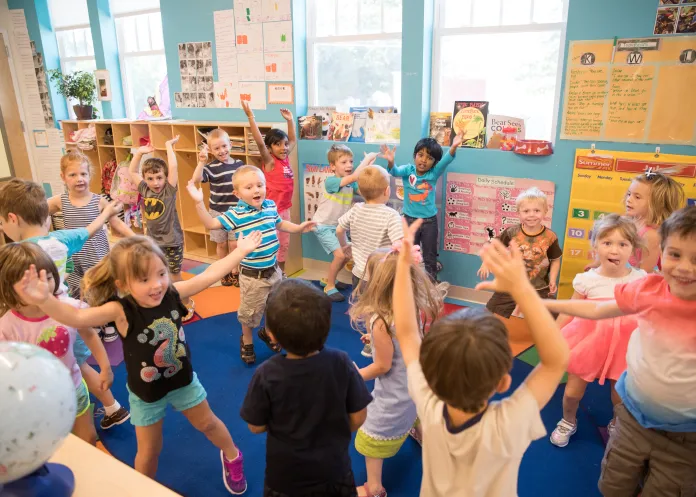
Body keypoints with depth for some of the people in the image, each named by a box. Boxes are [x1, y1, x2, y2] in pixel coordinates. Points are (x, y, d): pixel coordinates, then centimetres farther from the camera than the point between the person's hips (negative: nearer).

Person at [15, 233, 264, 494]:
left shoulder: (173, 293, -21)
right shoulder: (121, 311, -30)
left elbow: (210, 274, -13)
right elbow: (77, 317, -45)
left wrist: (241, 250, -8)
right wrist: (44, 300, -64)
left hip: (183, 380, 3)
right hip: (146, 393, -2)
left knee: (207, 423, 24)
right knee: (149, 451, 15)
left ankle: (232, 456, 54)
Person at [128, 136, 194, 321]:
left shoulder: (169, 191, -14)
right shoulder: (145, 190, 0)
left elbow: (173, 167, -24)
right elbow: (132, 172, 10)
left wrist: (169, 145, -16)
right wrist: (139, 152, 2)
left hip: (172, 242, -5)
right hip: (153, 241, 5)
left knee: (175, 276, 5)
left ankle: (187, 304, 24)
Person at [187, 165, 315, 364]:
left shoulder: (270, 206, -2)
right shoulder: (236, 214, -18)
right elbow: (211, 224, -22)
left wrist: (299, 228, 14)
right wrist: (199, 203, -32)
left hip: (273, 269, 5)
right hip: (252, 275, -5)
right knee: (250, 311, 12)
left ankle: (268, 332, 49)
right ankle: (246, 340, 39)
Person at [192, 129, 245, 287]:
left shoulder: (239, 164, -1)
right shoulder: (211, 167, -13)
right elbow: (196, 179, -28)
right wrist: (202, 161, -38)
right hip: (218, 211, -1)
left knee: (234, 243, 4)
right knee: (221, 244, 12)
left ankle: (235, 272, 22)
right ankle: (225, 272, 30)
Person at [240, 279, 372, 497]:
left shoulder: (266, 375, -29)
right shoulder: (340, 363, -25)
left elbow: (256, 427, -13)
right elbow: (358, 418, -12)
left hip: (285, 478, -1)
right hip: (334, 471, 1)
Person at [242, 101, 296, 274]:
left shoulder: (286, 158, 5)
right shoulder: (269, 162, -13)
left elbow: (293, 140, 22)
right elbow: (259, 142, -28)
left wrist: (290, 120, 18)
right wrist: (250, 117, -33)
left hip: (285, 208, 8)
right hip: (272, 210, -7)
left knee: (284, 244, 17)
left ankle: (281, 274, 30)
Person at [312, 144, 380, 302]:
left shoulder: (351, 184, -3)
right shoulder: (330, 181, -25)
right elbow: (355, 176, -39)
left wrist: (369, 166, -24)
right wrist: (367, 158, -30)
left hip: (337, 225, 8)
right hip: (323, 225, -8)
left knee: (348, 254, 10)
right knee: (340, 255, -16)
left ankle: (329, 278, 32)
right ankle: (329, 287, 4)